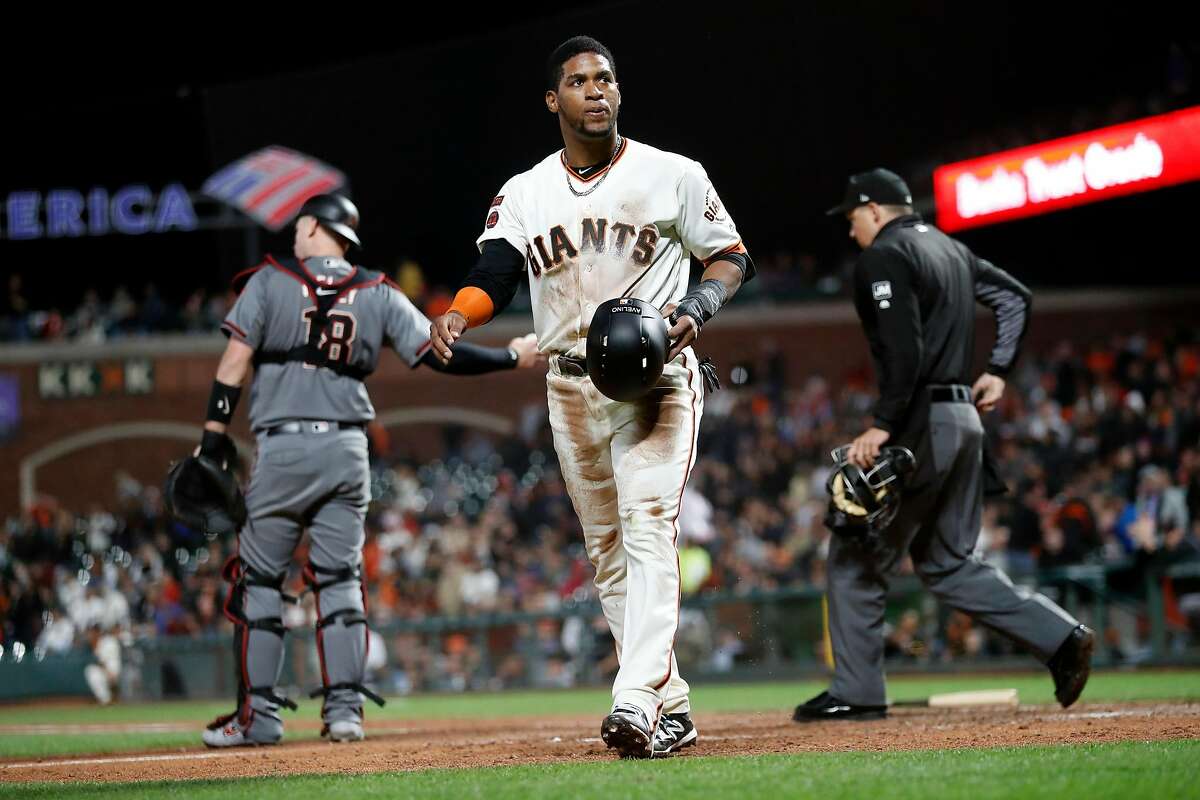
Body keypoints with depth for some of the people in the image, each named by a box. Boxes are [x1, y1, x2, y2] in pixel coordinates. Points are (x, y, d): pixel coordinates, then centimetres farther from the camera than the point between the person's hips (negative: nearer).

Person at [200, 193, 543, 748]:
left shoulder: (269, 282, 2)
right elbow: (438, 354, 2)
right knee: (340, 580, 9)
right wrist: (513, 357, 13)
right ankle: (344, 708, 2)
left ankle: (258, 715, 2)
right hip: (348, 451, 3)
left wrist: (215, 433, -4)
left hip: (282, 447, -3)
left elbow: (236, 359, -5)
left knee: (257, 578, 4)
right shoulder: (379, 295, 8)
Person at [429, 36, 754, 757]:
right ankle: (672, 709, 16)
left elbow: (732, 256, 6)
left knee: (648, 529, -20)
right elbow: (494, 275, -3)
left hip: (656, 380, -5)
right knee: (608, 552, 7)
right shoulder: (525, 194, 9)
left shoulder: (672, 176, 1)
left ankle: (637, 704, -31)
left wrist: (697, 306, -14)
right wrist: (458, 316, -25)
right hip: (572, 388, 5)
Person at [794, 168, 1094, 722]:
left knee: (856, 554, 0)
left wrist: (883, 426, -20)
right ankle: (1059, 637, 2)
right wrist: (997, 371, 20)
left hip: (920, 423, -9)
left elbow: (904, 350, -20)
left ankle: (856, 692, 2)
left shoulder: (883, 257, -9)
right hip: (964, 421, 9)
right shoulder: (950, 250, 19)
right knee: (946, 563, 14)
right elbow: (1015, 297, 23)